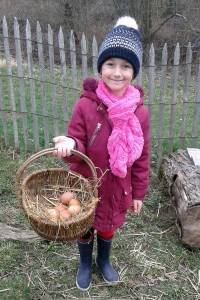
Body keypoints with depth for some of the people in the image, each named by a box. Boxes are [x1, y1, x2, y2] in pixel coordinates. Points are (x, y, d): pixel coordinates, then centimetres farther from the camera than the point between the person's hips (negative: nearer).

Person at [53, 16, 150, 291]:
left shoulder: (140, 113, -13)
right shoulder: (85, 105, -20)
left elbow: (141, 158, -3)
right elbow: (79, 149, -14)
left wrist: (138, 193, 3)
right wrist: (69, 144, -38)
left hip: (117, 188, 2)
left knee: (108, 228, 25)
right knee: (84, 228, 22)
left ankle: (104, 260, 57)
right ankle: (85, 264, 53)